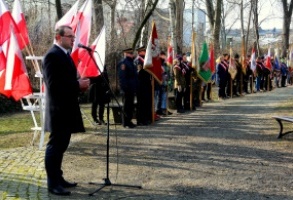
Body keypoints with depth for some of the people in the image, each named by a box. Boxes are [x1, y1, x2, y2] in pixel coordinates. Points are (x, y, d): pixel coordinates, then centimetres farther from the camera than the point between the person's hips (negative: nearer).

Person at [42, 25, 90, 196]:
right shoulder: (52, 55, -16)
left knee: (61, 146, 16)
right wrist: (77, 85, -20)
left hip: (66, 108, 10)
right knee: (55, 146, -3)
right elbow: (53, 84, -24)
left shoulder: (65, 55, 16)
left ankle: (58, 178, 25)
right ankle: (53, 183, 4)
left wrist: (80, 85, 3)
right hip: (58, 110, -10)